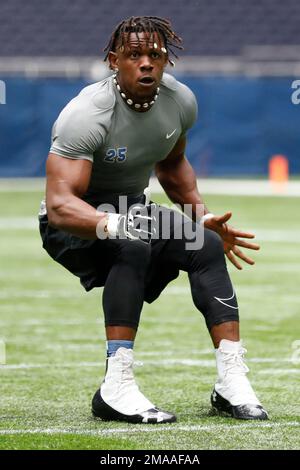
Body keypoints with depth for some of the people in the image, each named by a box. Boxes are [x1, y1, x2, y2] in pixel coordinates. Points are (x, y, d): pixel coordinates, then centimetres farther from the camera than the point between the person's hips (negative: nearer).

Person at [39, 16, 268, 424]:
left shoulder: (180, 101, -6)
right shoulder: (87, 115, -28)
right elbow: (59, 204, -38)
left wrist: (203, 218, 7)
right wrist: (113, 224, -55)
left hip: (134, 209, 7)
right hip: (75, 224, -7)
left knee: (207, 246, -15)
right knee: (134, 245, -35)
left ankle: (232, 382, -14)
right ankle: (116, 388, -38)